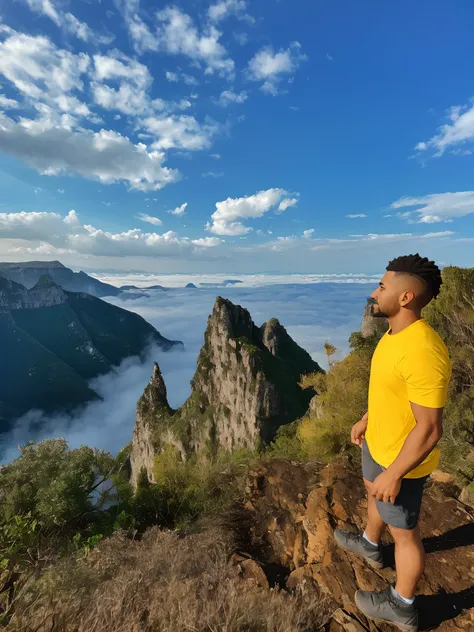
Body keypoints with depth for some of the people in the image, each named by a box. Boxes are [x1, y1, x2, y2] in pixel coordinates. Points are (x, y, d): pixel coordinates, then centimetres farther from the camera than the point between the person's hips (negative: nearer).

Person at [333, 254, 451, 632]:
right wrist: (366, 420, 18)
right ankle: (370, 546, 61)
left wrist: (393, 474, -20)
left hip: (401, 458, -9)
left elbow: (429, 429, -29)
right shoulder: (397, 333, -4)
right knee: (373, 493, 32)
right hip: (379, 441, 9)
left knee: (403, 531, 15)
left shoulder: (422, 352, -35)